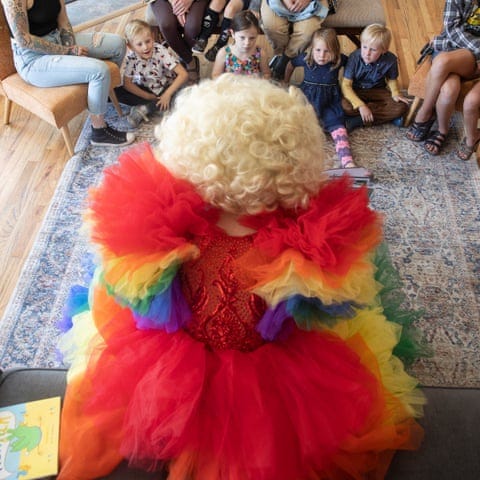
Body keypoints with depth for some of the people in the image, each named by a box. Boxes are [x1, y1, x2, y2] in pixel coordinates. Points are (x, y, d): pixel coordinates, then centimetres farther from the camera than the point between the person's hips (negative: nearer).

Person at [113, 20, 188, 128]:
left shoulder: (161, 52, -24)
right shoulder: (131, 58, -18)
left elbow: (183, 74, -28)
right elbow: (127, 84, -11)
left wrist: (167, 95, -31)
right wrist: (148, 97, -18)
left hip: (165, 88, -1)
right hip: (145, 90, 2)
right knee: (116, 92, -20)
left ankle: (145, 109, -26)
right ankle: (154, 105, -22)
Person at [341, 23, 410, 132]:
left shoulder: (390, 60, -15)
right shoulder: (354, 57, -22)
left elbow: (391, 79, 6)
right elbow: (346, 85, -23)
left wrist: (395, 93, -16)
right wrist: (361, 105, -34)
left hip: (378, 91, 2)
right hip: (357, 91, -2)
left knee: (401, 107, -22)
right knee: (345, 106, -36)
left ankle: (356, 121, -25)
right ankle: (387, 116, -20)